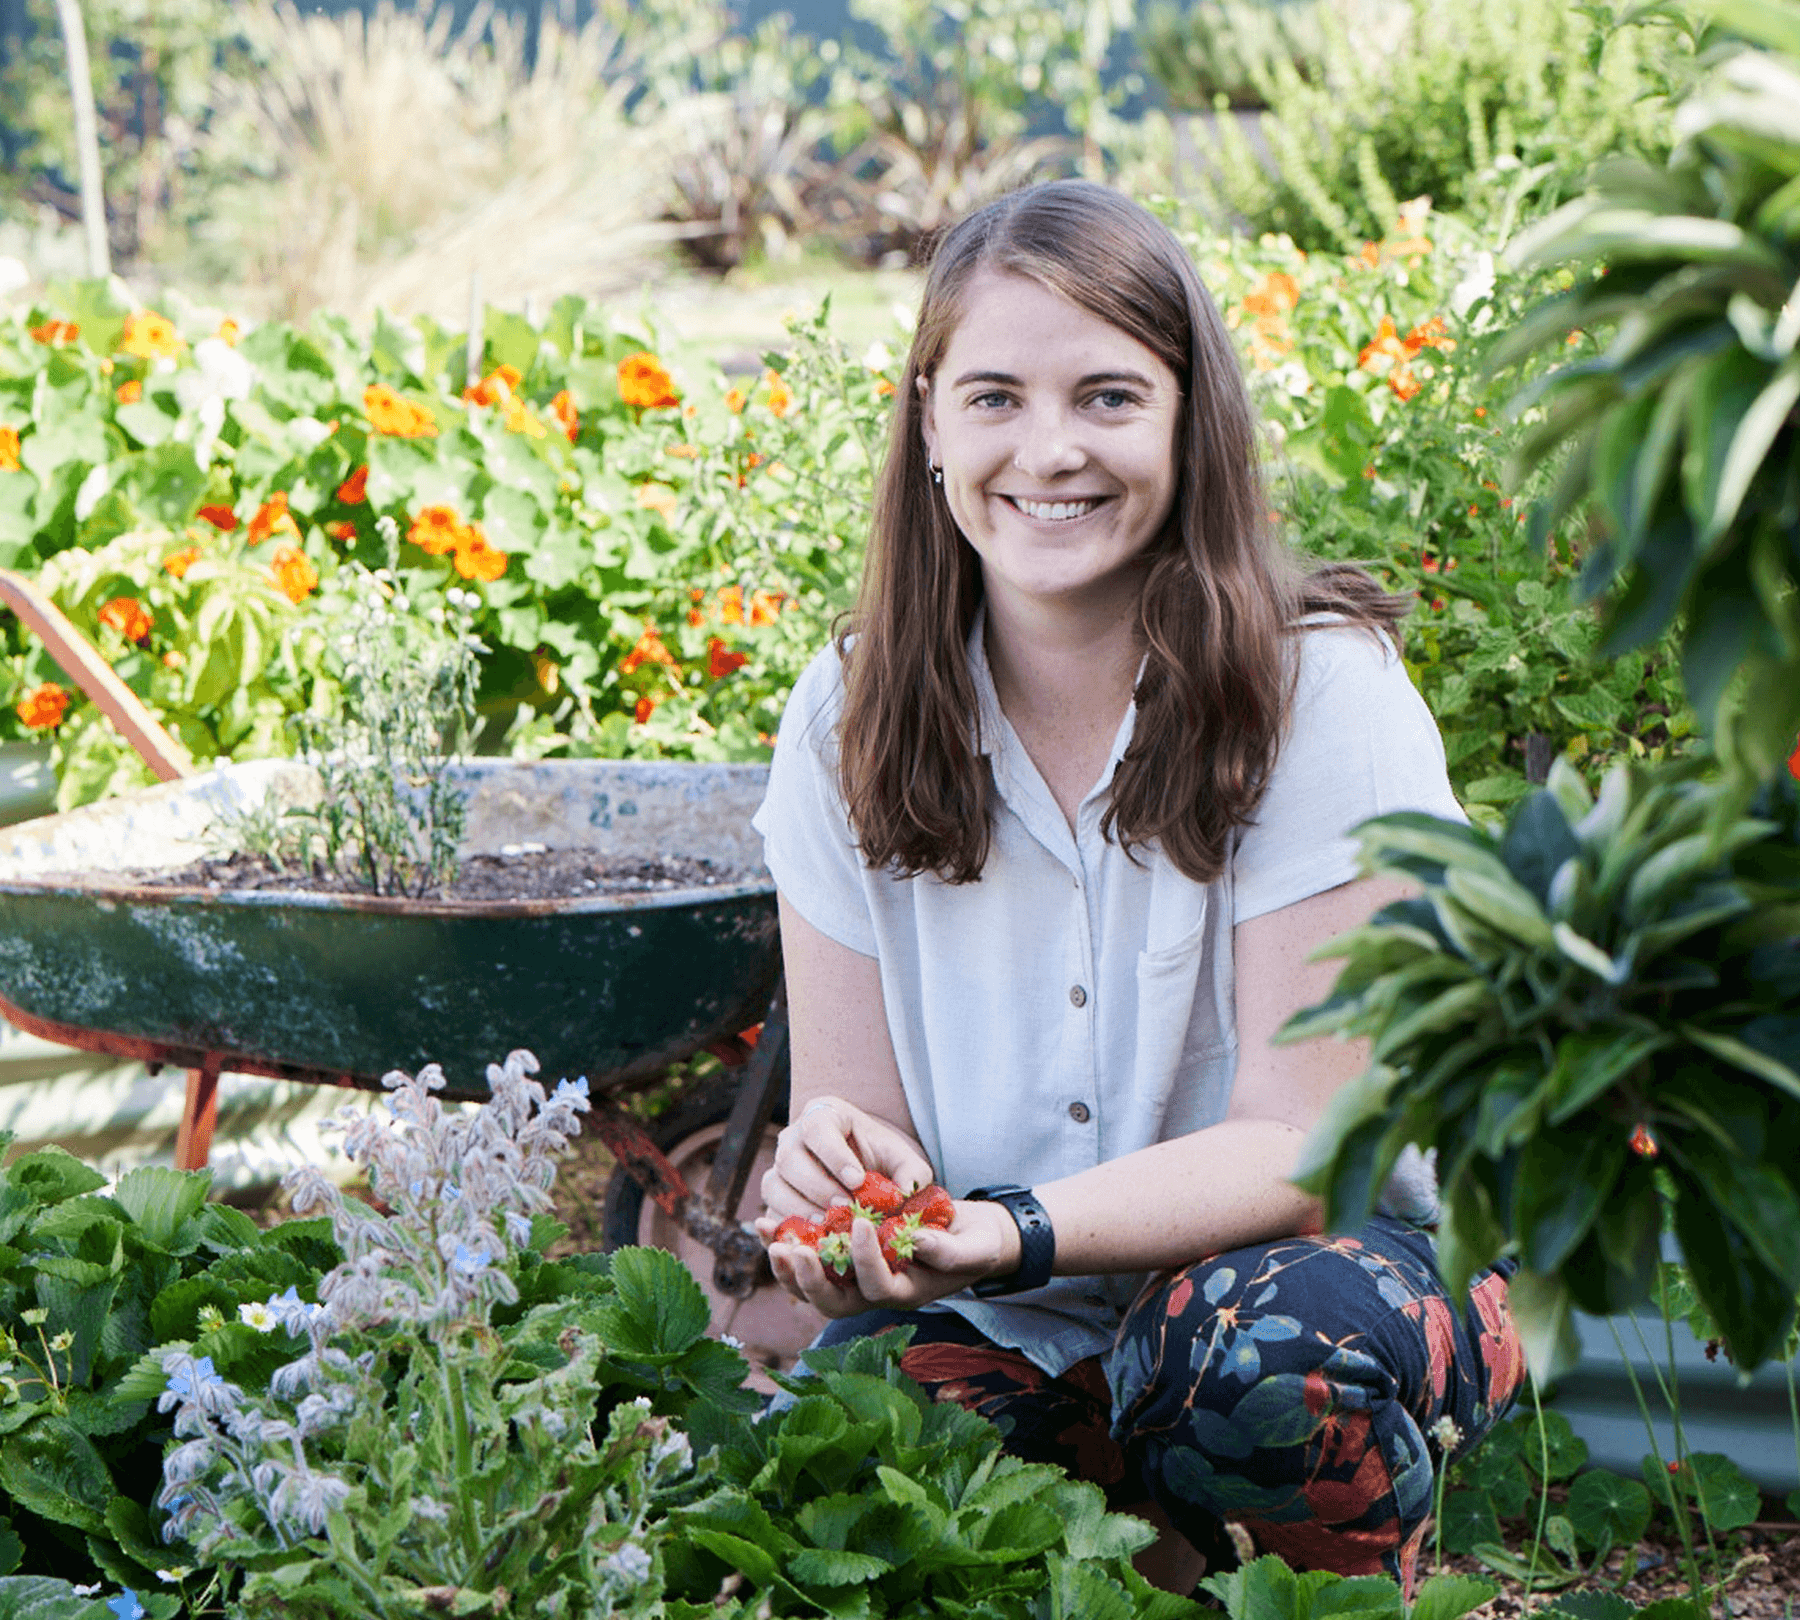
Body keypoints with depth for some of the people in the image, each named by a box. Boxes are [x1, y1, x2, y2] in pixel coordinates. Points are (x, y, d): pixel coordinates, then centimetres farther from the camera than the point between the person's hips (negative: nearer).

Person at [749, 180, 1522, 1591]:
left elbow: (1300, 1143, -18)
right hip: (1007, 1338, 3)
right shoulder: (852, 719, -4)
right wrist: (837, 1193, -29)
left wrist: (1020, 1232, -36)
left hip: (1328, 1268, -3)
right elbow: (855, 1115, -4)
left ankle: (1345, 1595, -3)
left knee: (1261, 1338, -36)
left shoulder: (1326, 697, -15)